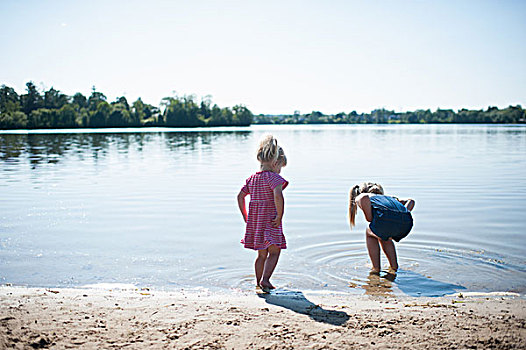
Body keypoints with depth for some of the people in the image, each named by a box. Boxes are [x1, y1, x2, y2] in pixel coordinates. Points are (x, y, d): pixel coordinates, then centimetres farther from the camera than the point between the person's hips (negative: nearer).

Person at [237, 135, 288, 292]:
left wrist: (245, 217, 18)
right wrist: (280, 216, -20)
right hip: (270, 220, -7)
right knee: (274, 252, 2)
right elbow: (278, 195, -28)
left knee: (262, 254, 18)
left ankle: (258, 282, 24)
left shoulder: (252, 179, 11)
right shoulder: (273, 177, -12)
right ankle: (265, 279, -11)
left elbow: (240, 196, 15)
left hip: (254, 221, 7)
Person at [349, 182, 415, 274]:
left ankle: (376, 268, 23)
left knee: (369, 233, 29)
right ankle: (394, 267, 31)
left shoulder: (359, 197, 26)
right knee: (383, 236, 36)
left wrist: (370, 220, 7)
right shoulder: (387, 197, 41)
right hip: (406, 222, 5)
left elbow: (364, 198, 0)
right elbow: (411, 202, 31)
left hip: (387, 219, -5)